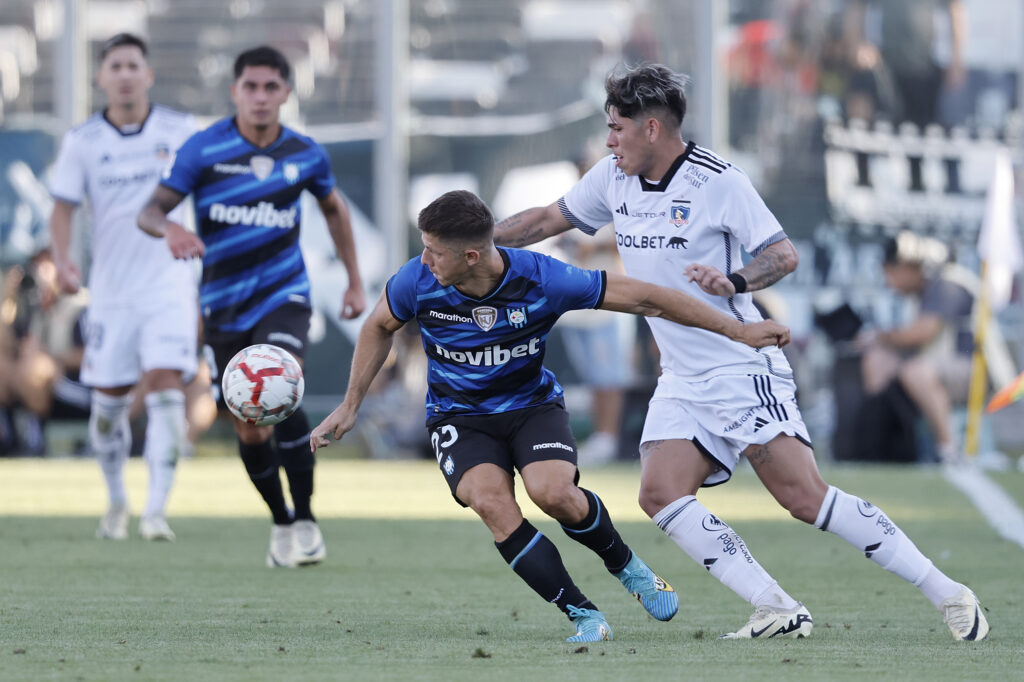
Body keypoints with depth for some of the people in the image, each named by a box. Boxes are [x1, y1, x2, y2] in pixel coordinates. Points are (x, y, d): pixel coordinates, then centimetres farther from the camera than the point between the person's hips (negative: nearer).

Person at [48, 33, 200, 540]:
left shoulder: (180, 131, 0)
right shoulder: (83, 142, 0)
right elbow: (62, 209, 1)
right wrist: (62, 260, -16)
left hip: (169, 285, -1)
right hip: (112, 290, 1)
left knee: (166, 387, -16)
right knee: (109, 400, 6)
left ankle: (156, 510, -17)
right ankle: (116, 502, 29)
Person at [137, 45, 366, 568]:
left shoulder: (306, 155, -2)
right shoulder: (203, 149, -9)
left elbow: (334, 208, 18)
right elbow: (150, 210, -11)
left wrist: (355, 282, 18)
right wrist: (169, 229, -35)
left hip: (283, 294, -1)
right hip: (225, 305, 1)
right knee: (249, 429, 4)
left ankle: (305, 520, -14)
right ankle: (281, 524, 27)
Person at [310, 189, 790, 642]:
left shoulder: (541, 279, -24)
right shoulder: (417, 281, -18)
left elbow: (641, 298, -17)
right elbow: (379, 327, 6)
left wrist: (738, 331, -14)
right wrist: (350, 406, 7)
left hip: (532, 405, -1)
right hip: (459, 415, 1)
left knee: (553, 491, -30)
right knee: (491, 502, -28)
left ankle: (625, 566, 2)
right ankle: (583, 616, -19)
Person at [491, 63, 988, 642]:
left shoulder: (719, 181, -12)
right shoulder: (613, 179, 8)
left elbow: (785, 255, -13)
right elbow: (547, 220, 21)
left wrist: (734, 281, -30)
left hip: (744, 371, -7)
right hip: (683, 385, 7)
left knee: (804, 497, -16)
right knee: (661, 495, -14)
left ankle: (948, 594, -9)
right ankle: (780, 612, -13)